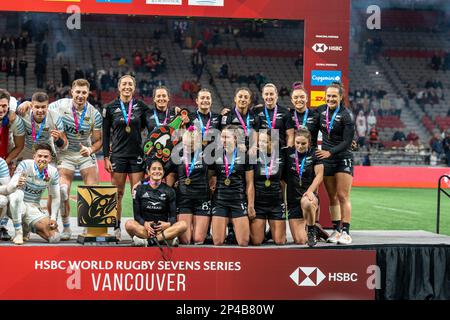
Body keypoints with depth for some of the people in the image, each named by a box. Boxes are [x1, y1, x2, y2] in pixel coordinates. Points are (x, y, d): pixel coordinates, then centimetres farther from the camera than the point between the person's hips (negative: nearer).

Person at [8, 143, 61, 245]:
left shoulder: (53, 172, -4)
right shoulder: (25, 165, -15)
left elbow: (55, 197, 4)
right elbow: (10, 186, -25)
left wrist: (53, 218, -7)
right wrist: (17, 184, -49)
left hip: (34, 209, 4)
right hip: (18, 206, -3)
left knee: (55, 237, -13)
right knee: (17, 194, -40)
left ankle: (27, 227, 17)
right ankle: (18, 233, -24)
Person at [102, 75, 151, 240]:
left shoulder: (141, 106, 6)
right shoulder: (110, 107, 3)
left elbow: (151, 128, 6)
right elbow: (105, 134, 4)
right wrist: (106, 157, -2)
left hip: (137, 155, 1)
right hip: (118, 155, -1)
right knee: (118, 193, 2)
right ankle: (116, 227, 12)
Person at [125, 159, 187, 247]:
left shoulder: (169, 191, 10)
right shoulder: (140, 189, 8)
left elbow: (173, 215, 6)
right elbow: (137, 214, 3)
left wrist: (169, 224, -18)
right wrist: (144, 223, -19)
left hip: (163, 228, 1)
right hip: (144, 228, -1)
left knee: (183, 225, -28)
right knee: (129, 224, -32)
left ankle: (147, 241, -36)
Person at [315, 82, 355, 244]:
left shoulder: (346, 115, -11)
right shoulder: (320, 111, 5)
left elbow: (347, 142, -14)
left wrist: (330, 152, -23)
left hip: (343, 159, -4)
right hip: (326, 159, 5)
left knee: (343, 196, -7)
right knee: (332, 197, 6)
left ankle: (345, 232, -6)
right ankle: (336, 230, 11)